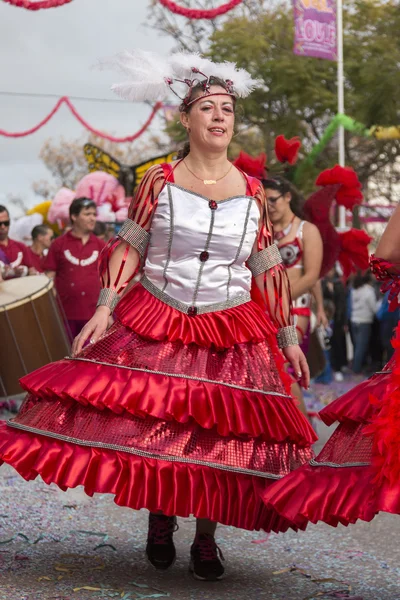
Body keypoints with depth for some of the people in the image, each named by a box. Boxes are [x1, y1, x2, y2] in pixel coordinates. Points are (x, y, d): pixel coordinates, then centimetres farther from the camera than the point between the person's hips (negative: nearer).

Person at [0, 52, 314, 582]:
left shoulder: (252, 192, 4)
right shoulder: (159, 180, 0)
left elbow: (269, 269, 8)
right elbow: (128, 248, 2)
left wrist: (289, 338, 7)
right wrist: (104, 309, -7)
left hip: (231, 333, 1)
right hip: (155, 323, -1)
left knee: (220, 432, -2)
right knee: (149, 420, -2)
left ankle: (206, 538, 15)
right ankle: (160, 520, 23)